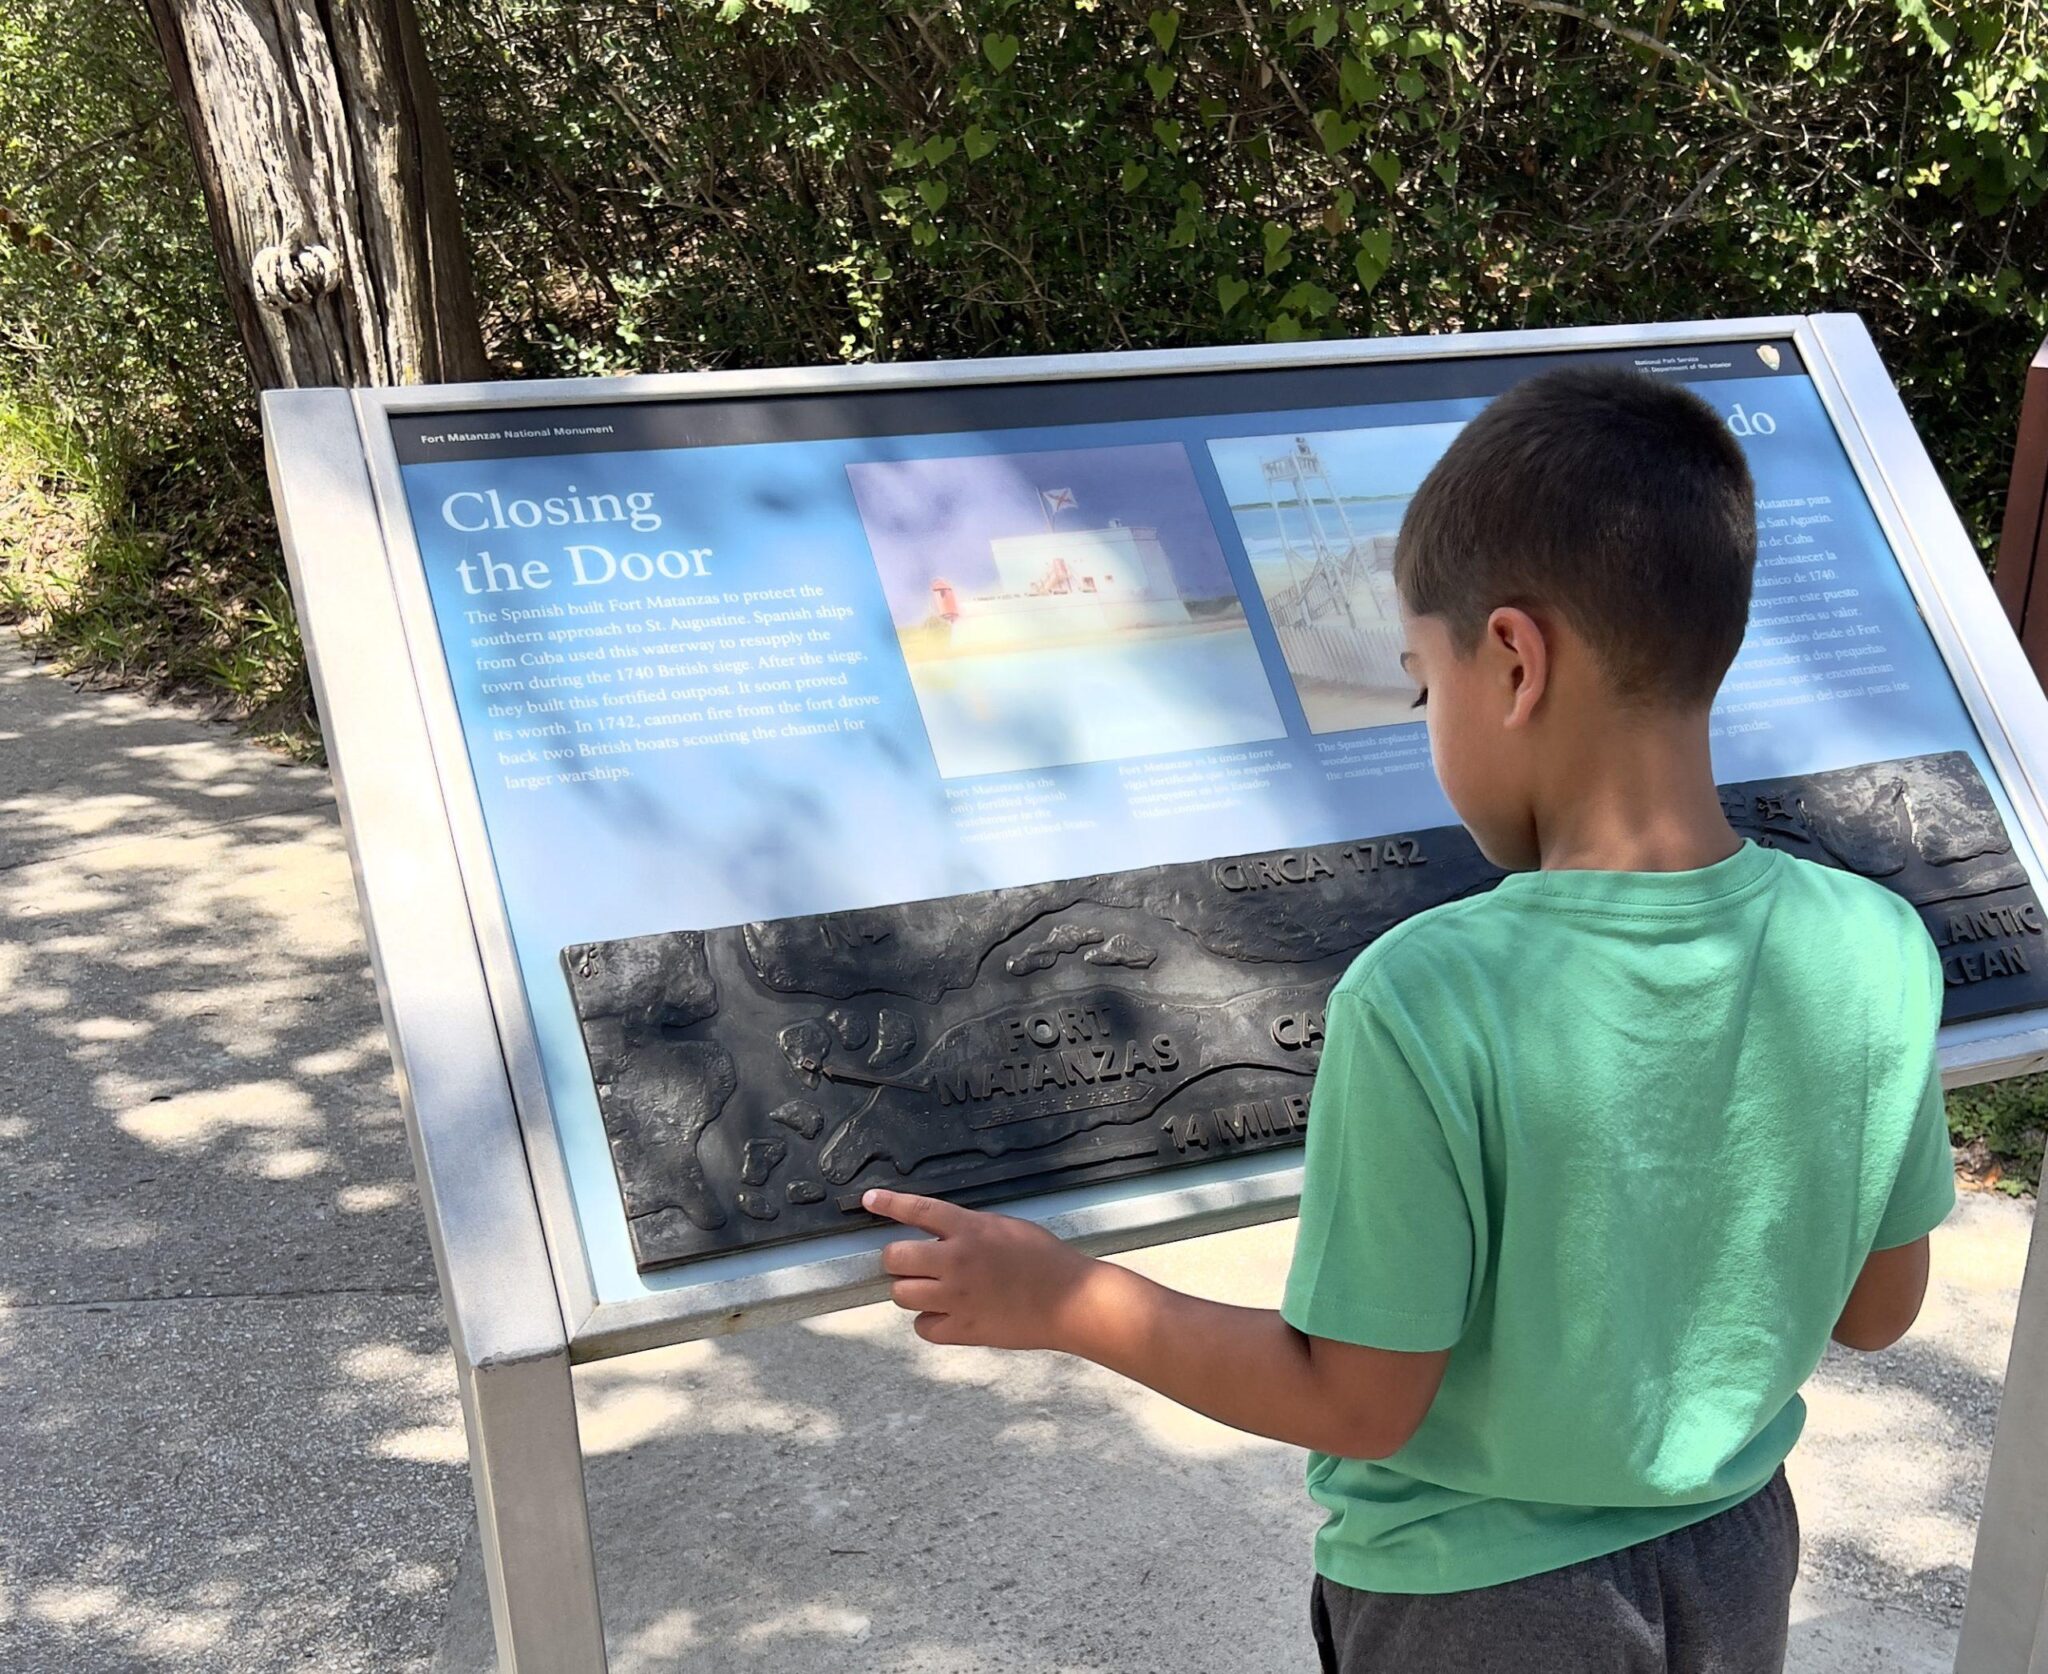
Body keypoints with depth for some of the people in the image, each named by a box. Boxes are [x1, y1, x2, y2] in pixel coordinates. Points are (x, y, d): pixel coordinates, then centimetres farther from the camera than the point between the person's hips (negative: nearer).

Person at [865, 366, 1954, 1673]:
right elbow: (1876, 1311, -3)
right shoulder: (1879, 952, -16)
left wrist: (1059, 1301, -12)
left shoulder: (1423, 1002, -30)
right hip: (1735, 1565, 4)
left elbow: (1361, 1403, -21)